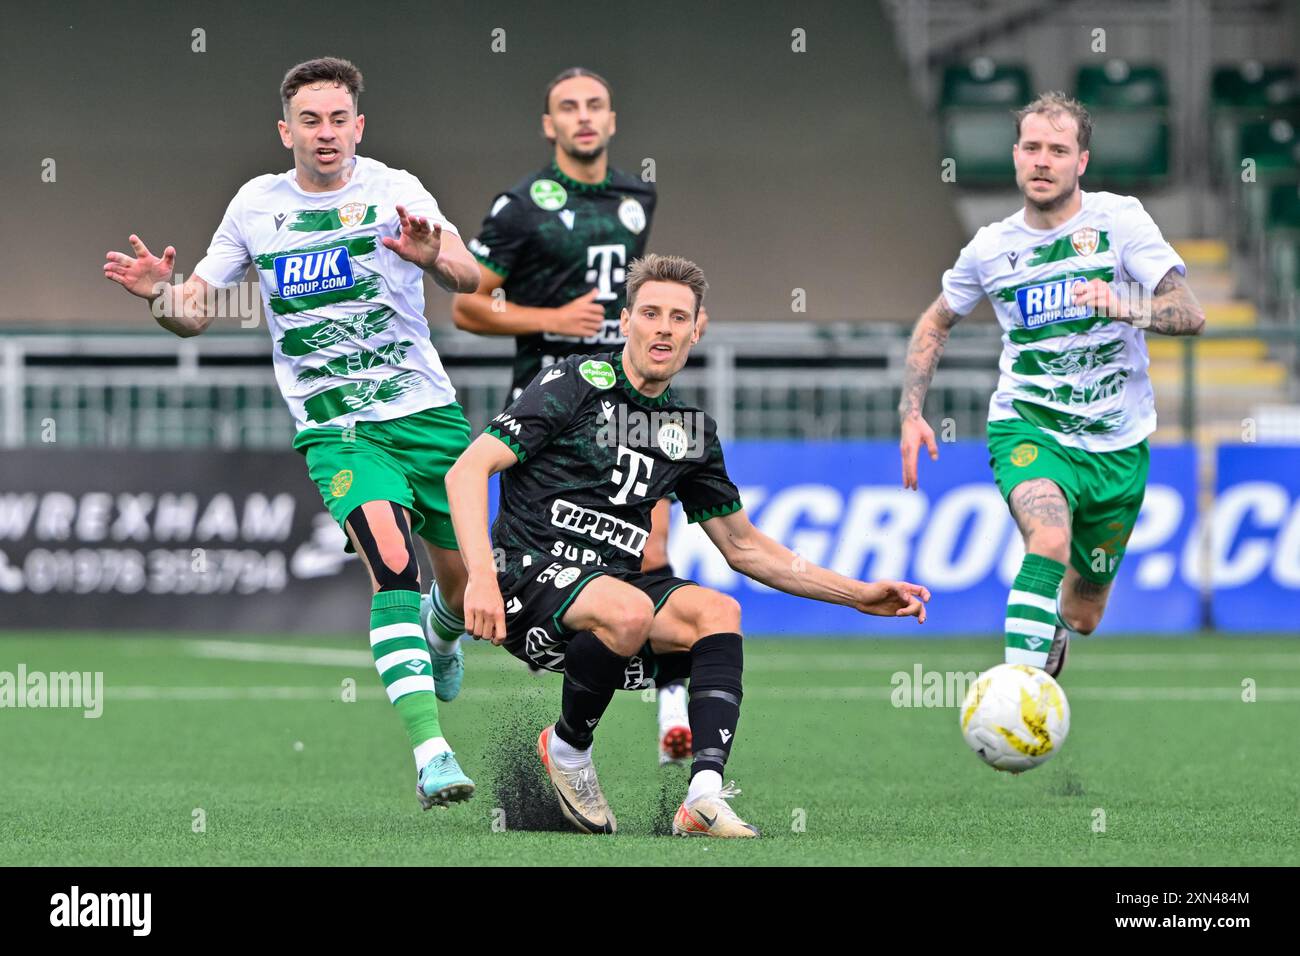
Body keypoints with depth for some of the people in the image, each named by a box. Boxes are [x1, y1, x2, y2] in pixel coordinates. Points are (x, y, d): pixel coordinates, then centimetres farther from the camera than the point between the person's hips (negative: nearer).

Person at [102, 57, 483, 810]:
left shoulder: (393, 191, -6)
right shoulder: (256, 205, 4)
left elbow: (470, 278, -20)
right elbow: (194, 313, 11)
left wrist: (436, 257, -44)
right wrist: (160, 291, -12)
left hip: (426, 412, 1)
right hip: (336, 429, -1)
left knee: (462, 581, 10)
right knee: (393, 563, -25)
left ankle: (444, 639, 50)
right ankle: (429, 748, -31)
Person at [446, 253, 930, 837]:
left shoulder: (691, 431, 15)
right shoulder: (577, 384, -3)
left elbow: (743, 547, 24)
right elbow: (467, 471, -10)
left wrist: (858, 595, 17)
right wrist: (481, 577, -25)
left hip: (615, 578, 6)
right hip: (531, 571, -6)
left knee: (717, 612, -22)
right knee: (628, 611, -36)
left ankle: (705, 795, -37)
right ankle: (566, 748, -8)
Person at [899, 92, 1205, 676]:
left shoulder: (1119, 220, -7)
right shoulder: (991, 247, 1)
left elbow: (1190, 315, -15)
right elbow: (936, 322, 19)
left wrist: (1124, 307, -34)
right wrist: (911, 413, 9)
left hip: (1116, 446, 1)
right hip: (1027, 427, -1)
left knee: (1082, 617, 13)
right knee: (1050, 540, -34)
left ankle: (1051, 630, 51)